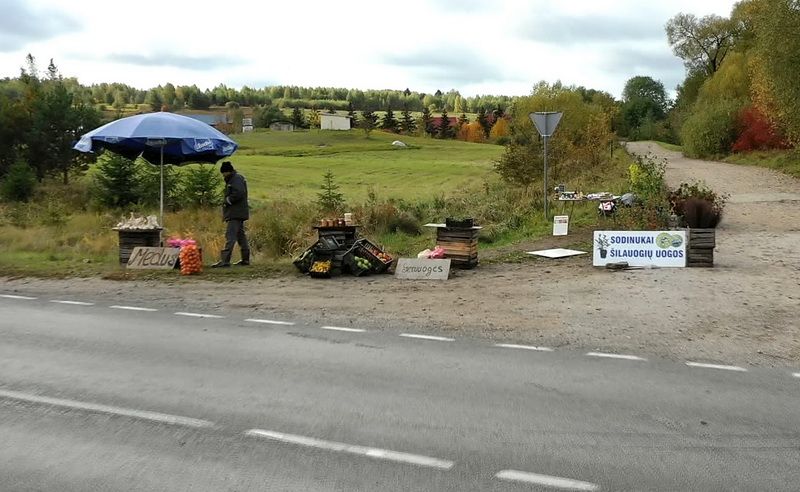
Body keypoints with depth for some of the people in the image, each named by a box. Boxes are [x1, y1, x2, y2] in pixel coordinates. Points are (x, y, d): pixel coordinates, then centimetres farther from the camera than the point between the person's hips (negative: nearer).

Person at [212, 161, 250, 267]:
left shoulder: (236, 179, -11)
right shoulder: (234, 179, 21)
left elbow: (238, 194, -23)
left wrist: (227, 201, -13)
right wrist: (226, 201, 12)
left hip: (235, 214, -11)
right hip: (237, 213, 11)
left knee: (230, 237, -14)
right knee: (241, 236, 13)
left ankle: (225, 260, -17)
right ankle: (245, 259, 18)